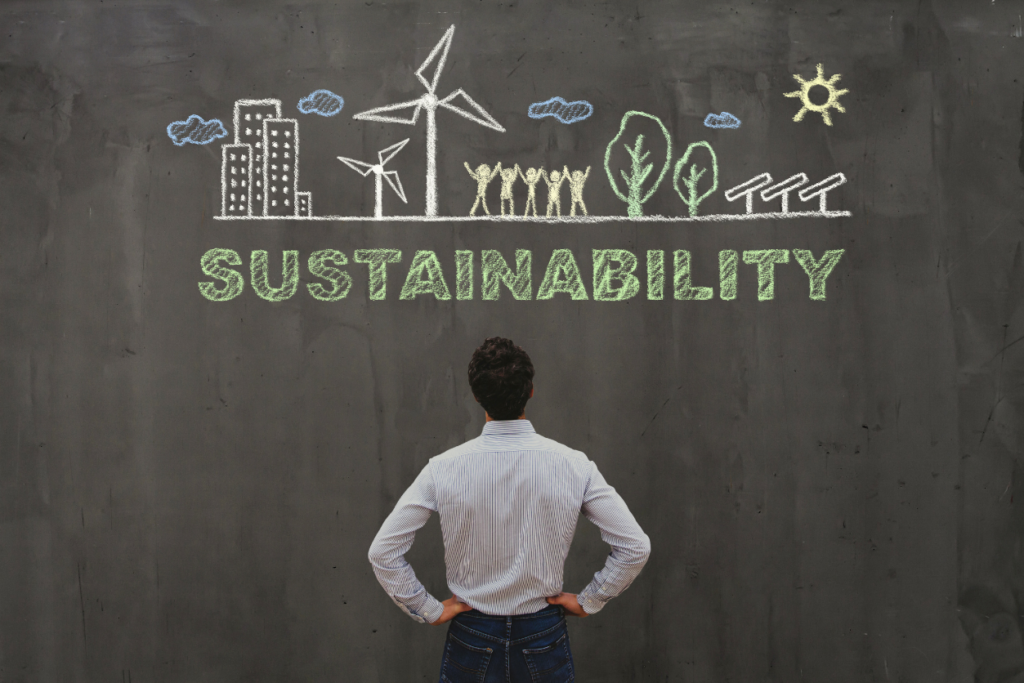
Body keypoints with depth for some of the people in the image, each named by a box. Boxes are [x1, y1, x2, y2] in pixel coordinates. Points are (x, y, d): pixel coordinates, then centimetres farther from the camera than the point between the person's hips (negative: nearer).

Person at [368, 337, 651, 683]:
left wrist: (429, 609, -2)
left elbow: (382, 552, -12)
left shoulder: (443, 469, -14)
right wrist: (587, 601, 1)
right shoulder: (573, 466, -13)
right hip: (544, 638, 0)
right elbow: (636, 547, -10)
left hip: (471, 640, 0)